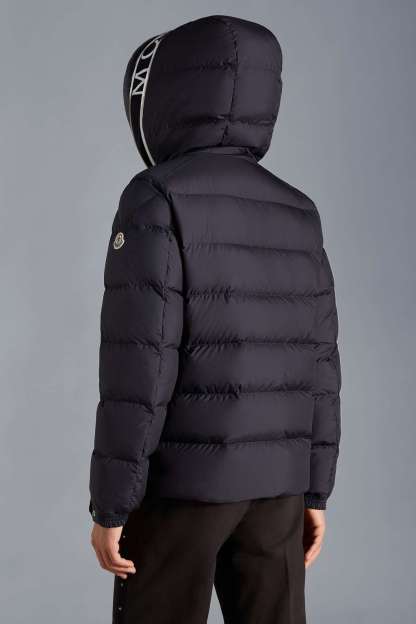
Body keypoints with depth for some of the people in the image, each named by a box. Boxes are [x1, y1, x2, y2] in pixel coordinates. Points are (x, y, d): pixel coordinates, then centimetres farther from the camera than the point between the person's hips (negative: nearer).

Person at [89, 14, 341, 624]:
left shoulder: (157, 198, -14)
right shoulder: (296, 215, 7)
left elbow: (139, 368, -19)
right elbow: (315, 369, 7)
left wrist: (109, 505, -13)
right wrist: (315, 491, 13)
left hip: (182, 477, -6)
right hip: (274, 482, 6)